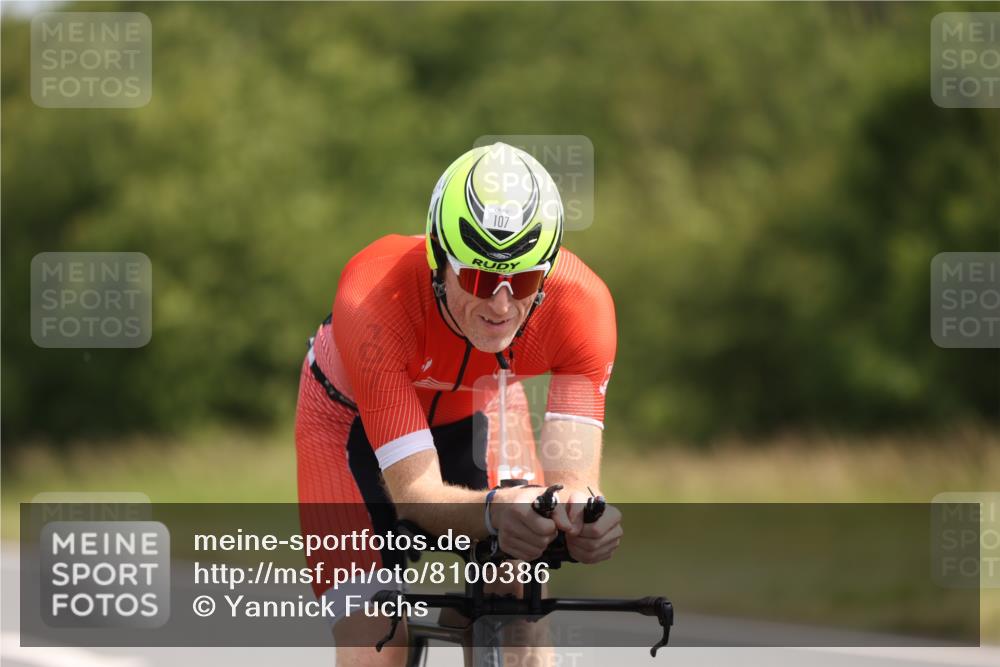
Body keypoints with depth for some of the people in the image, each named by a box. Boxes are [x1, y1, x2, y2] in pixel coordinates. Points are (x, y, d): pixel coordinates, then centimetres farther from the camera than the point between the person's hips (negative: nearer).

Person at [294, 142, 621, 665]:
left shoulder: (582, 303, -34)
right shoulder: (373, 301, -41)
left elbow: (570, 475, -39)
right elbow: (414, 493, -42)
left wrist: (580, 507, -63)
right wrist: (494, 511, -63)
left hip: (475, 414, 3)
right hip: (355, 421, -3)